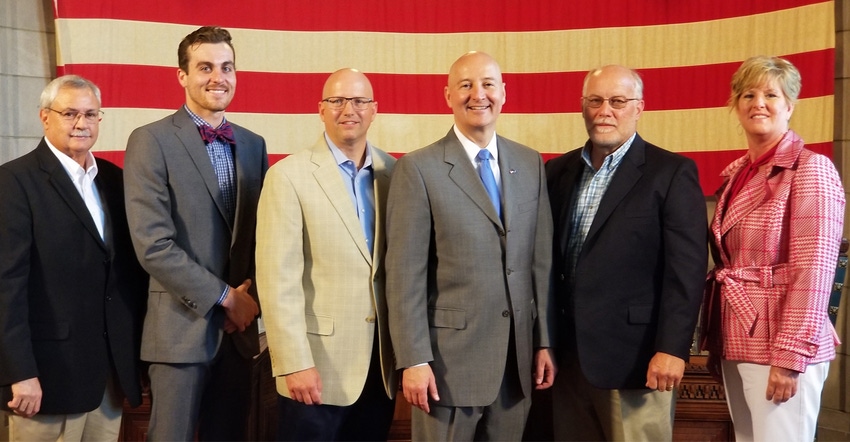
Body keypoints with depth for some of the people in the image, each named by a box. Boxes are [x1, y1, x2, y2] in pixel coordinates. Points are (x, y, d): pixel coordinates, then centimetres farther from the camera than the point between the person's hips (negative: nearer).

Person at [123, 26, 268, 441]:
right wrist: (226, 297, -13)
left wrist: (251, 296, -5)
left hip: (239, 327, 5)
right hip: (181, 327, -5)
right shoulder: (151, 141, -7)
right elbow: (152, 245, -15)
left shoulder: (253, 144, 10)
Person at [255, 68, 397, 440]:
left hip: (382, 363, 4)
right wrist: (295, 363, -17)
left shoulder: (393, 172, 6)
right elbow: (278, 278, -12)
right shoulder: (289, 175, -7)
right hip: (319, 365, -4)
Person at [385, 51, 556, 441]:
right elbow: (404, 274, -10)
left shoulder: (530, 163, 7)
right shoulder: (419, 168, -7)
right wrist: (414, 360, -13)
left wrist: (543, 340, 7)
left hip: (518, 357, 4)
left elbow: (541, 259, 9)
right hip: (449, 356, -4)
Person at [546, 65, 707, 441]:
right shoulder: (558, 171, 10)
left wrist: (671, 349, -15)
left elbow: (687, 268, -10)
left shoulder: (672, 173, -5)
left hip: (634, 355, -5)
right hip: (568, 354, 5)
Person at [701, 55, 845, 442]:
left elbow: (813, 271, -16)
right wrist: (718, 343, 12)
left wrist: (789, 357, -19)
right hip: (736, 343, 7)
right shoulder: (736, 174, 11)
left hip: (778, 346, -7)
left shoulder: (811, 169, -10)